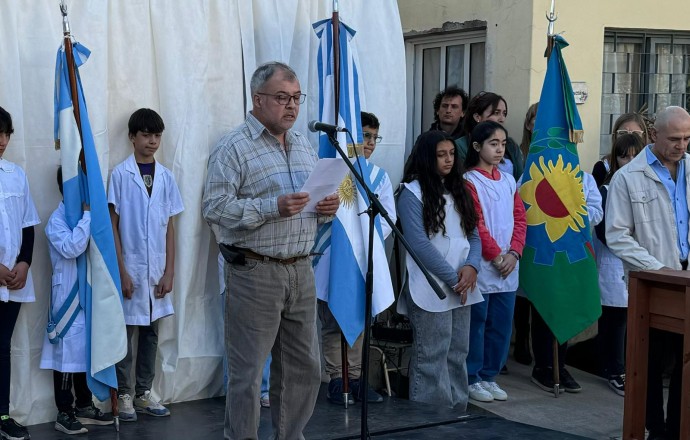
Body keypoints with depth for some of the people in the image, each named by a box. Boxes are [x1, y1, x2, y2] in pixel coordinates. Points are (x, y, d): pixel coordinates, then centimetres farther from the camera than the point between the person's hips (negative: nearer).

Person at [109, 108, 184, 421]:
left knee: (151, 331, 10)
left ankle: (144, 393, 20)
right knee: (125, 332, 4)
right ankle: (124, 394, 14)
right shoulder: (120, 174, -6)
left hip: (156, 270, 4)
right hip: (130, 268, -4)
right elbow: (113, 226, -6)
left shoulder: (166, 176, 5)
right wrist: (121, 271, -11)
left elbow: (170, 228, 7)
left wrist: (169, 272, 1)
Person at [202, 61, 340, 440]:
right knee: (247, 372, 0)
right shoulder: (233, 148, -8)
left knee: (304, 368, 13)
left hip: (301, 271, 7)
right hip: (255, 273, -7)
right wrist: (273, 208, -24)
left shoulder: (304, 146, 15)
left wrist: (327, 209, 0)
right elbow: (214, 207, -17)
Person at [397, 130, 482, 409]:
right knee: (432, 357, -5)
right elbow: (419, 243, -12)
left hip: (462, 289, 7)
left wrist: (472, 266, -8)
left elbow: (473, 235, 13)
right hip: (431, 289, -6)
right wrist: (452, 278, -13)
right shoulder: (412, 193, -5)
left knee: (458, 354, 9)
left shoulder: (458, 191, 17)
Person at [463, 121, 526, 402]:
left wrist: (513, 253, -3)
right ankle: (472, 378, 11)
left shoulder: (508, 181, 13)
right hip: (482, 266, -6)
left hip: (508, 267, 6)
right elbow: (476, 224, -11)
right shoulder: (469, 181, -5)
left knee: (501, 325, 9)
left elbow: (520, 219, 10)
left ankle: (489, 375, 20)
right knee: (476, 323, 0)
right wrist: (496, 256, -13)